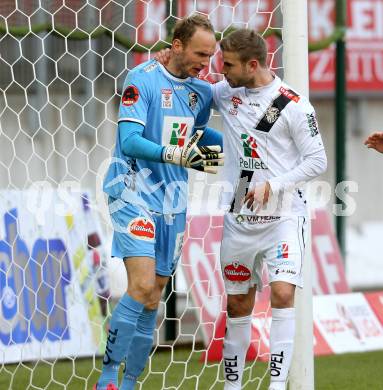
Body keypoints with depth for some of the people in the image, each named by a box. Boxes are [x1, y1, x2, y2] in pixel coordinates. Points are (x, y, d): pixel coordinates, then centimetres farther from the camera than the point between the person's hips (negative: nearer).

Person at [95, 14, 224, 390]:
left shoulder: (202, 90, 9)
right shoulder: (142, 79, -12)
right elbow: (129, 141, -21)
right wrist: (178, 155, -34)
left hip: (172, 200, 7)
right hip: (134, 192, -7)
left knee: (152, 300, 6)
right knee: (142, 285, -20)